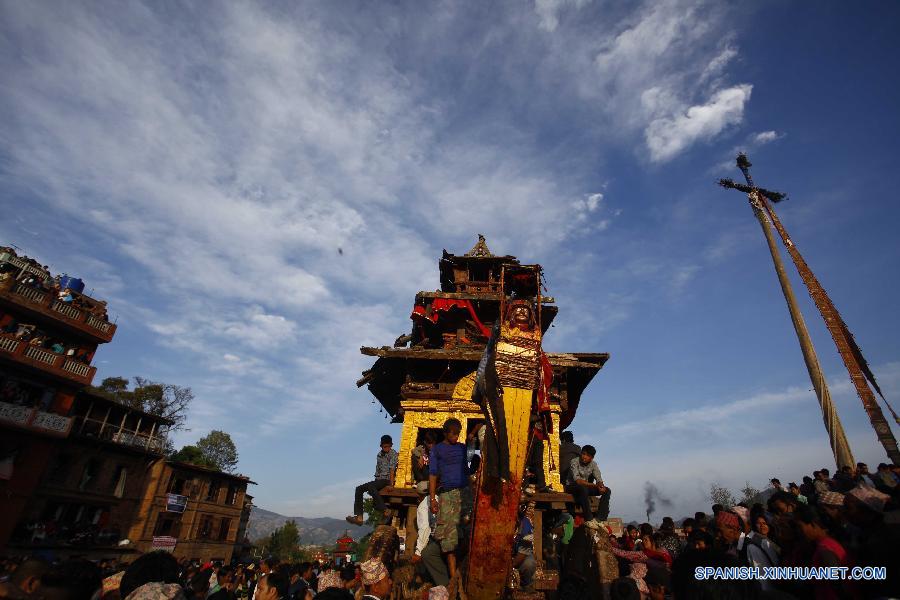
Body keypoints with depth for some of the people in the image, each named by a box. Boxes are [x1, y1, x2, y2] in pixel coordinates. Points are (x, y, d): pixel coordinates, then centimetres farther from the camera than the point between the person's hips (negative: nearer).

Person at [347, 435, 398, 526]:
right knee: (359, 488, -6)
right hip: (378, 480, 8)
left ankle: (384, 510, -32)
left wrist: (391, 484, -22)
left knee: (370, 486, -33)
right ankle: (359, 517, -12)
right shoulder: (379, 455, 18)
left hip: (386, 480, -8)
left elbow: (392, 469, -14)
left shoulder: (393, 454, -4)